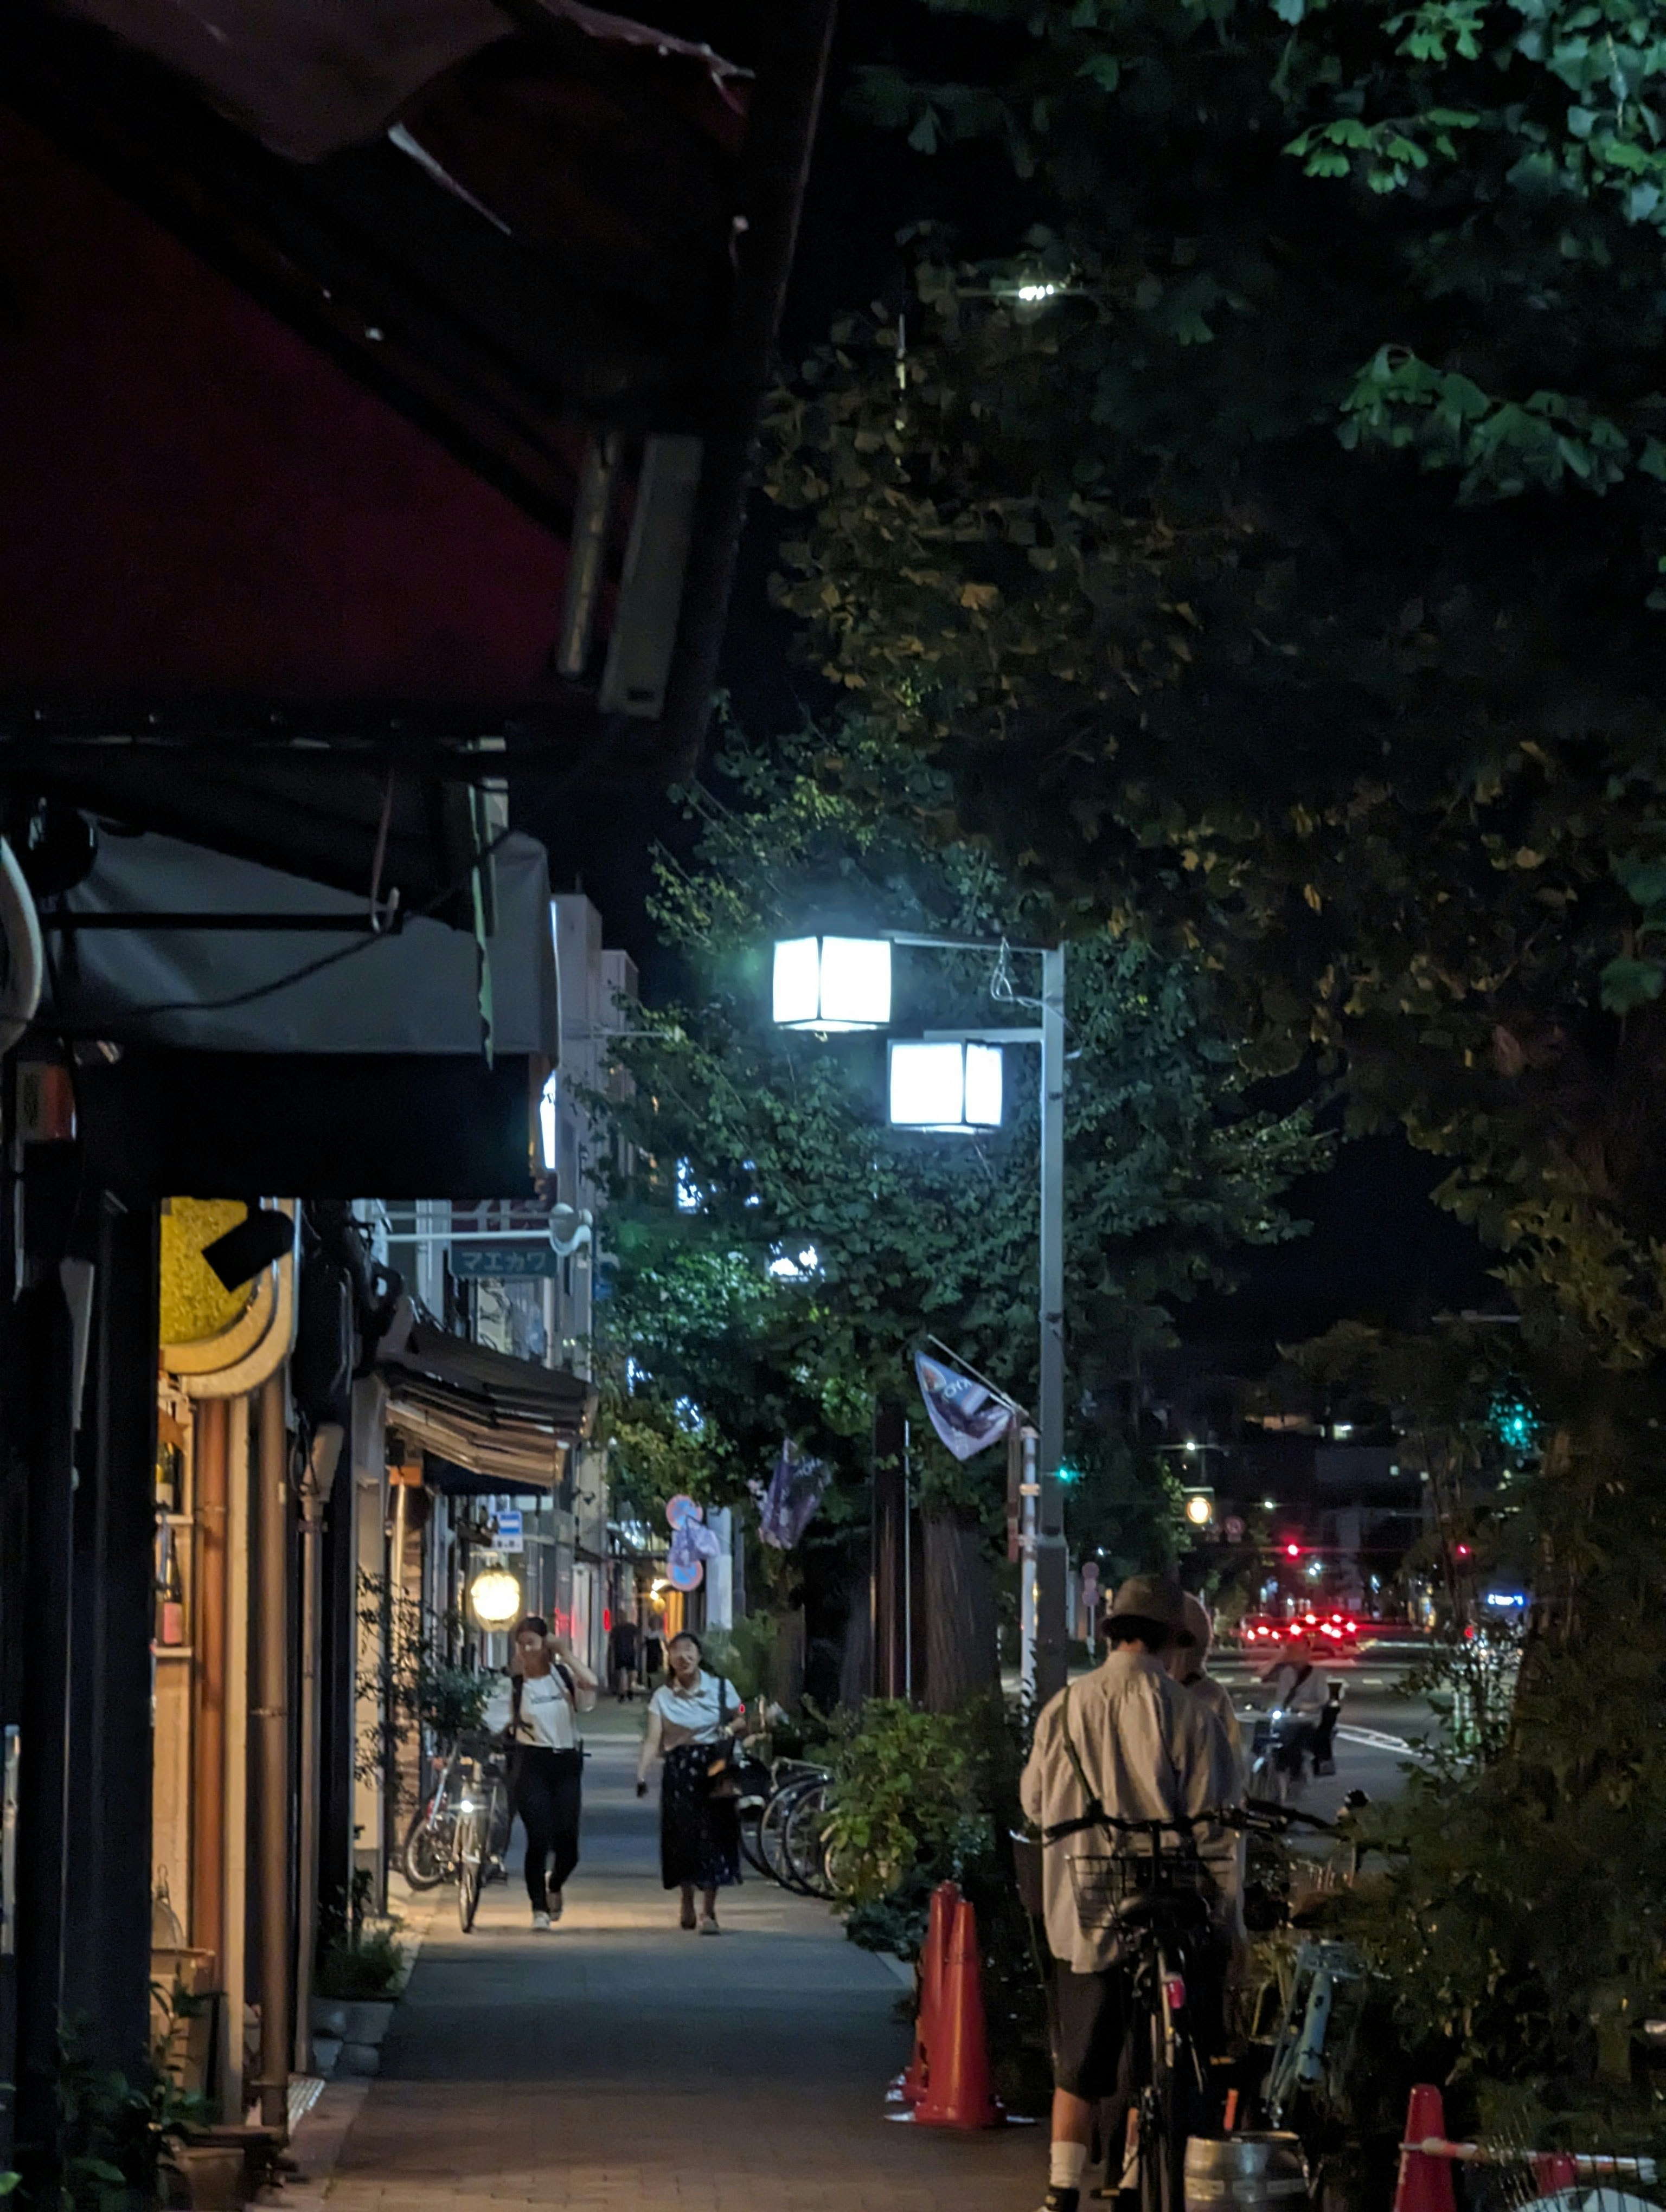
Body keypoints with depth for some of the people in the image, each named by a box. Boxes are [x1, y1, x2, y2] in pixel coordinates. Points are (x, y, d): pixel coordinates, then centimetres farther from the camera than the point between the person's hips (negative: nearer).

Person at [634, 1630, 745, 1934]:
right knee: (682, 1837, 4)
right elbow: (653, 1740, -8)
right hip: (679, 1770, 0)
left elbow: (741, 1719, 13)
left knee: (713, 1836, -7)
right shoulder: (663, 1697, 1)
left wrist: (729, 1729, -11)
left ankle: (708, 1911, -5)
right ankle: (687, 1903, 27)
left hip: (713, 1768, 0)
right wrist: (642, 1774, -22)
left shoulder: (721, 1688, 3)